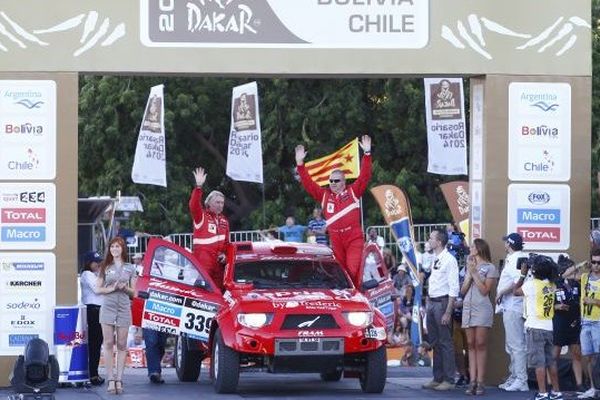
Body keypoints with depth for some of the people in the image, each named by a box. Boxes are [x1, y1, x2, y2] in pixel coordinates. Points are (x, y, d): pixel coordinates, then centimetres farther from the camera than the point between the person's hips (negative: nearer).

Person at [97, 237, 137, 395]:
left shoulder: (130, 268, 10)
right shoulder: (105, 267, 8)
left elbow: (133, 292, 12)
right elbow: (98, 289, 6)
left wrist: (125, 288, -9)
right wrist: (111, 288, -10)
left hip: (124, 309, 1)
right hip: (108, 307, -1)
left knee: (121, 345, 0)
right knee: (108, 343, -4)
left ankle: (119, 380, 2)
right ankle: (110, 380, -3)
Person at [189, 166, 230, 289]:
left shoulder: (224, 221, 18)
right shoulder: (201, 216, -1)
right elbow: (194, 205, -21)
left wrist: (224, 254, 4)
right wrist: (198, 187, -31)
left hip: (218, 262, 7)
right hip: (202, 261, -7)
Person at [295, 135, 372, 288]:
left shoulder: (353, 192, 7)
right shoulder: (324, 195, 13)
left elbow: (364, 177, 0)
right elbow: (308, 183, 12)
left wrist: (367, 154, -8)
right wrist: (300, 164, 5)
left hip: (354, 238, -3)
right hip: (335, 239, 3)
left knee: (353, 270, -14)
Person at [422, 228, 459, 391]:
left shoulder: (449, 260, -13)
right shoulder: (434, 259, 12)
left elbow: (454, 289, -16)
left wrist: (448, 312, -20)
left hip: (442, 303, -9)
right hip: (431, 303, 9)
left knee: (445, 343, -4)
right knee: (435, 343, 13)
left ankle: (448, 380, 1)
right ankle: (437, 378, 21)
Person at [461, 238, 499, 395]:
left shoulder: (490, 268, 1)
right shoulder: (469, 266, 20)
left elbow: (484, 291, -7)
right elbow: (463, 291, 14)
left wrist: (474, 273, -6)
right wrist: (469, 275, 1)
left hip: (482, 309, -6)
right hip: (468, 308, 6)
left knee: (480, 345, -8)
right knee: (471, 345, 1)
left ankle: (480, 382, -9)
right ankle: (473, 381, -2)